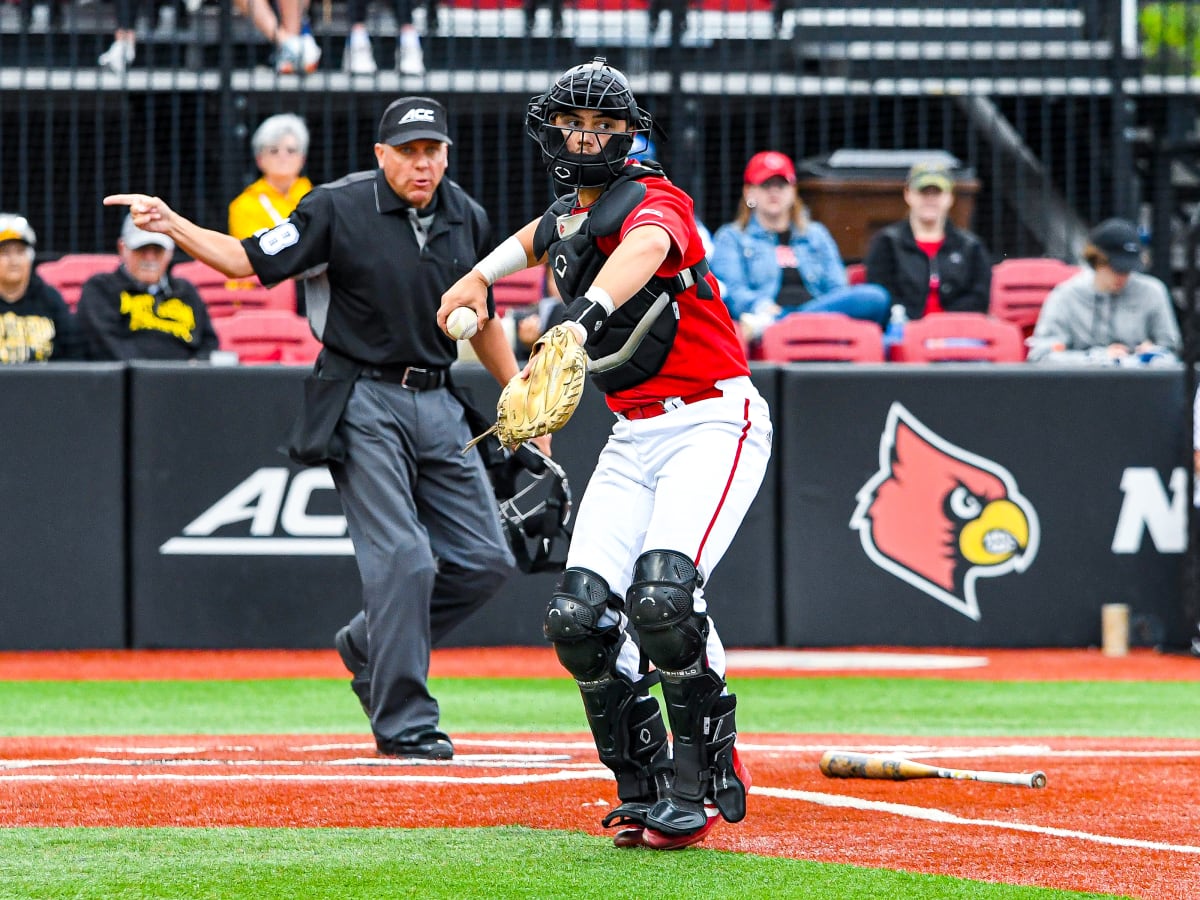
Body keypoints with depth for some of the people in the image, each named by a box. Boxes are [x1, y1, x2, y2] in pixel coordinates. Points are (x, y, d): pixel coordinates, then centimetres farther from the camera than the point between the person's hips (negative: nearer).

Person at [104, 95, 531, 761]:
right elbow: (248, 260, -10)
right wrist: (172, 225, -25)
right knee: (402, 559, -14)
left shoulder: (467, 220, 8)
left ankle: (369, 645, 24)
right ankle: (403, 725, -5)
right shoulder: (339, 210, -9)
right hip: (364, 404, -6)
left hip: (437, 404, 6)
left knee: (485, 560, 3)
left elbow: (480, 319, 20)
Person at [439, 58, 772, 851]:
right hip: (634, 437, 8)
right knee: (580, 616, -8)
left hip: (714, 421, -8)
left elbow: (642, 251, -40)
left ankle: (705, 777, -11)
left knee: (662, 595, -27)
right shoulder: (567, 217, 11)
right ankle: (644, 790, 6)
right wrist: (478, 277, 39)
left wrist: (585, 318, -57)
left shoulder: (653, 200, -13)